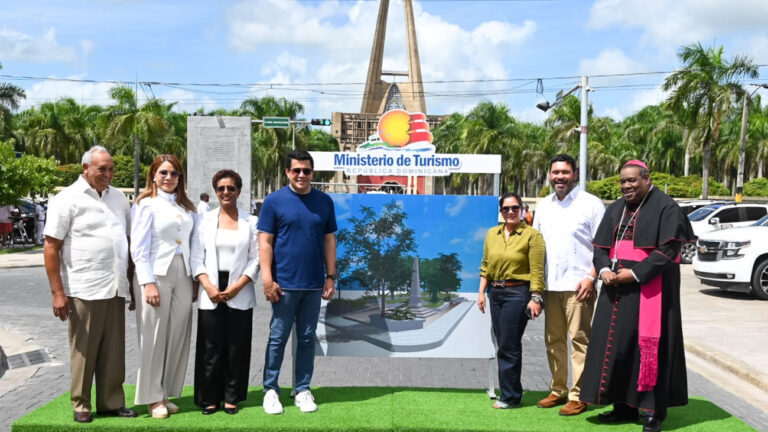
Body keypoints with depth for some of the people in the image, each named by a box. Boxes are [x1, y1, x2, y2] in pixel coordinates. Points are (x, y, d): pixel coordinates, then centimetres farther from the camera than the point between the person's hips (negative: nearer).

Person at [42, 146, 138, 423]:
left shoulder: (118, 198, 12)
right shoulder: (68, 199, -3)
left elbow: (130, 240, 19)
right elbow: (51, 248, -6)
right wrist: (57, 292, -10)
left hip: (115, 289, 5)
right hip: (84, 290, -4)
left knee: (114, 351, 7)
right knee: (84, 350, 4)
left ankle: (112, 402, 17)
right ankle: (81, 405, 16)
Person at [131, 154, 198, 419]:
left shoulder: (186, 206, 13)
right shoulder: (147, 204, -2)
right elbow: (138, 248, -8)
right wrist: (148, 283, -15)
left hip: (183, 276, 5)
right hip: (157, 275, -5)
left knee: (177, 338, 7)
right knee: (154, 339, 1)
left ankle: (166, 394, 18)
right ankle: (153, 398, 10)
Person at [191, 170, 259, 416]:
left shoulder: (250, 222, 4)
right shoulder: (206, 220, 8)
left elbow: (255, 259, 1)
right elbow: (196, 258, 4)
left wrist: (236, 286, -9)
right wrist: (208, 286, -9)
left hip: (239, 294, 0)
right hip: (210, 295, 1)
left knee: (237, 347, 3)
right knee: (210, 348, 2)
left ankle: (232, 397, 15)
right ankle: (209, 398, 12)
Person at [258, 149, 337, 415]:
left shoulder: (324, 202, 6)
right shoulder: (274, 201, -3)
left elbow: (329, 241, 9)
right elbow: (265, 242, -4)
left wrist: (331, 277, 4)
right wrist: (267, 279, -10)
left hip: (314, 284, 3)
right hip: (284, 283, -3)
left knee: (307, 339, 10)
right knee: (278, 338, 5)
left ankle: (303, 390, 20)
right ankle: (271, 389, 16)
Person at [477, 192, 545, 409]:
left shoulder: (532, 235, -6)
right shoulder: (492, 234, 12)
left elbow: (537, 271, -10)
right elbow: (485, 265, 15)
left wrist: (535, 298, -15)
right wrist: (481, 292, 10)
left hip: (517, 293, -6)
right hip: (495, 293, 6)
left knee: (509, 346, -5)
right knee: (502, 345, 10)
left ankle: (510, 396, 6)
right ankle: (509, 392, 20)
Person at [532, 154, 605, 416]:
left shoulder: (591, 203, -3)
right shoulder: (543, 205, 14)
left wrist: (591, 278, -14)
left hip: (577, 285, -5)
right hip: (549, 285, 6)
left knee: (579, 341, -2)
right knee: (553, 341, 11)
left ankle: (578, 395, 5)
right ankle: (558, 390, 21)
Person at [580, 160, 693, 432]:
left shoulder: (665, 207, -6)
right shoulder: (615, 210, 14)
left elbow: (668, 250, -13)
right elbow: (600, 246, 13)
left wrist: (636, 274, -19)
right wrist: (604, 270, -7)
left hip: (650, 289, -6)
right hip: (617, 289, 6)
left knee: (650, 346, -3)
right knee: (615, 345, 6)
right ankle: (624, 405, 17)